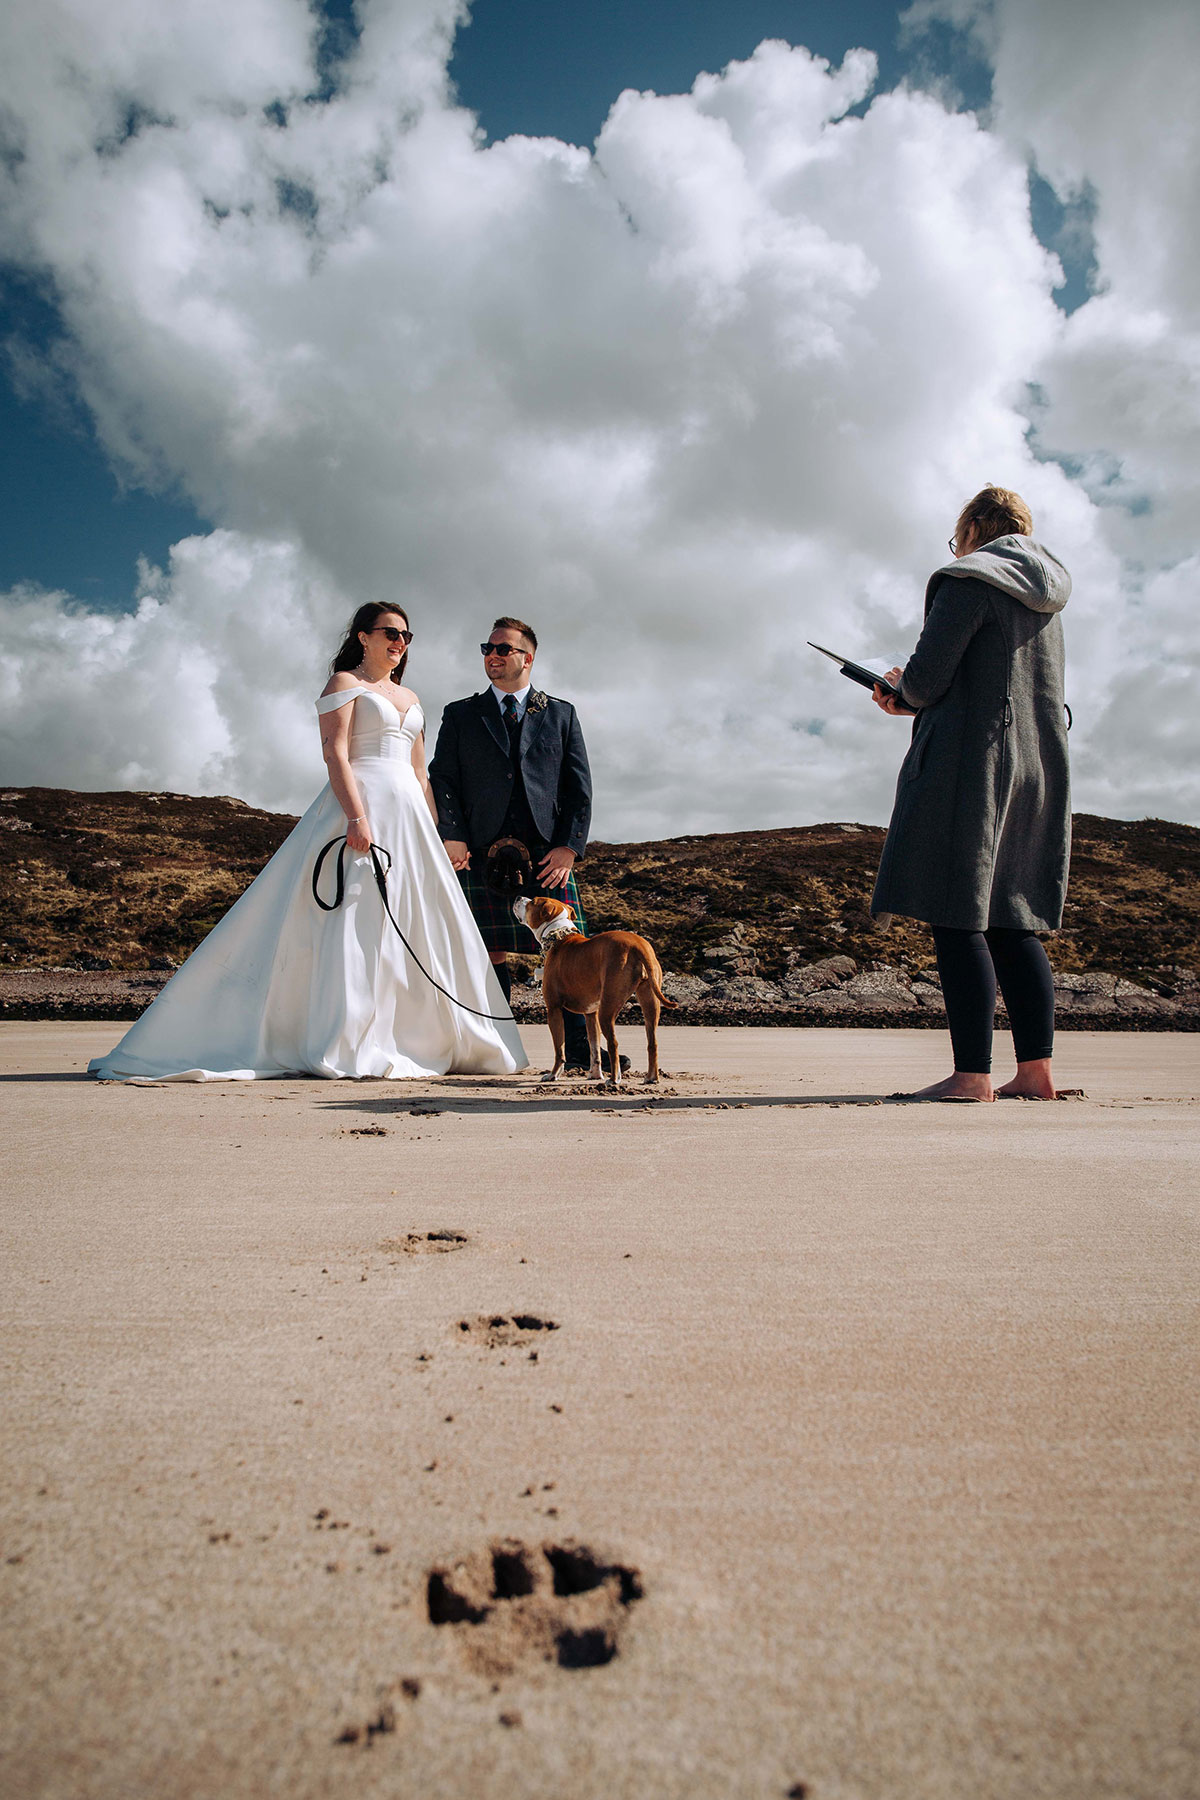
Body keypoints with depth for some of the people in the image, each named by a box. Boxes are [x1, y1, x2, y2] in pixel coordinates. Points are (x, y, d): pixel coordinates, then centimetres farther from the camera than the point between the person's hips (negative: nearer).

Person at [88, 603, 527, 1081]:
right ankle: (350, 1050, -11)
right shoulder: (344, 683, 3)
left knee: (415, 929, 4)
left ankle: (425, 1041, 9)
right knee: (357, 921, -12)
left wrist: (436, 836, 15)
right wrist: (358, 817, -21)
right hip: (361, 806, -7)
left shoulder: (409, 698, 24)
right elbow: (336, 755, -9)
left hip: (409, 813, 8)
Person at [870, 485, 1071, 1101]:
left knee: (958, 919, -8)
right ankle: (1034, 1069, 6)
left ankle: (972, 1075, -11)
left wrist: (904, 693, 11)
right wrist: (911, 702, 24)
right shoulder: (1046, 604, 22)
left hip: (967, 763, -8)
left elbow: (926, 679, -13)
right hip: (1039, 768, 8)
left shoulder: (967, 584, -4)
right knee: (1010, 921, 8)